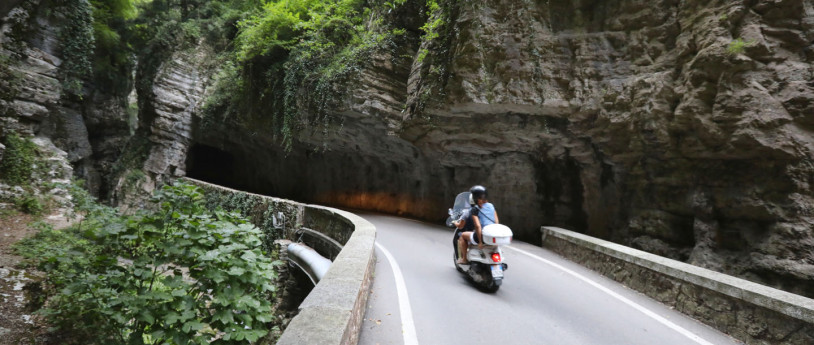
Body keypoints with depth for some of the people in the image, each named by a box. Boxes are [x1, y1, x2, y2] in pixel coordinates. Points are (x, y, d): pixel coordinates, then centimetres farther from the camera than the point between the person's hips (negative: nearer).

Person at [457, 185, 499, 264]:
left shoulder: (474, 210, -10)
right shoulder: (491, 206, 7)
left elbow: (478, 226, -18)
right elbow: (497, 222, 7)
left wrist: (480, 242, -13)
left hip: (482, 236, -6)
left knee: (463, 235, 20)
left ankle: (465, 259, 20)